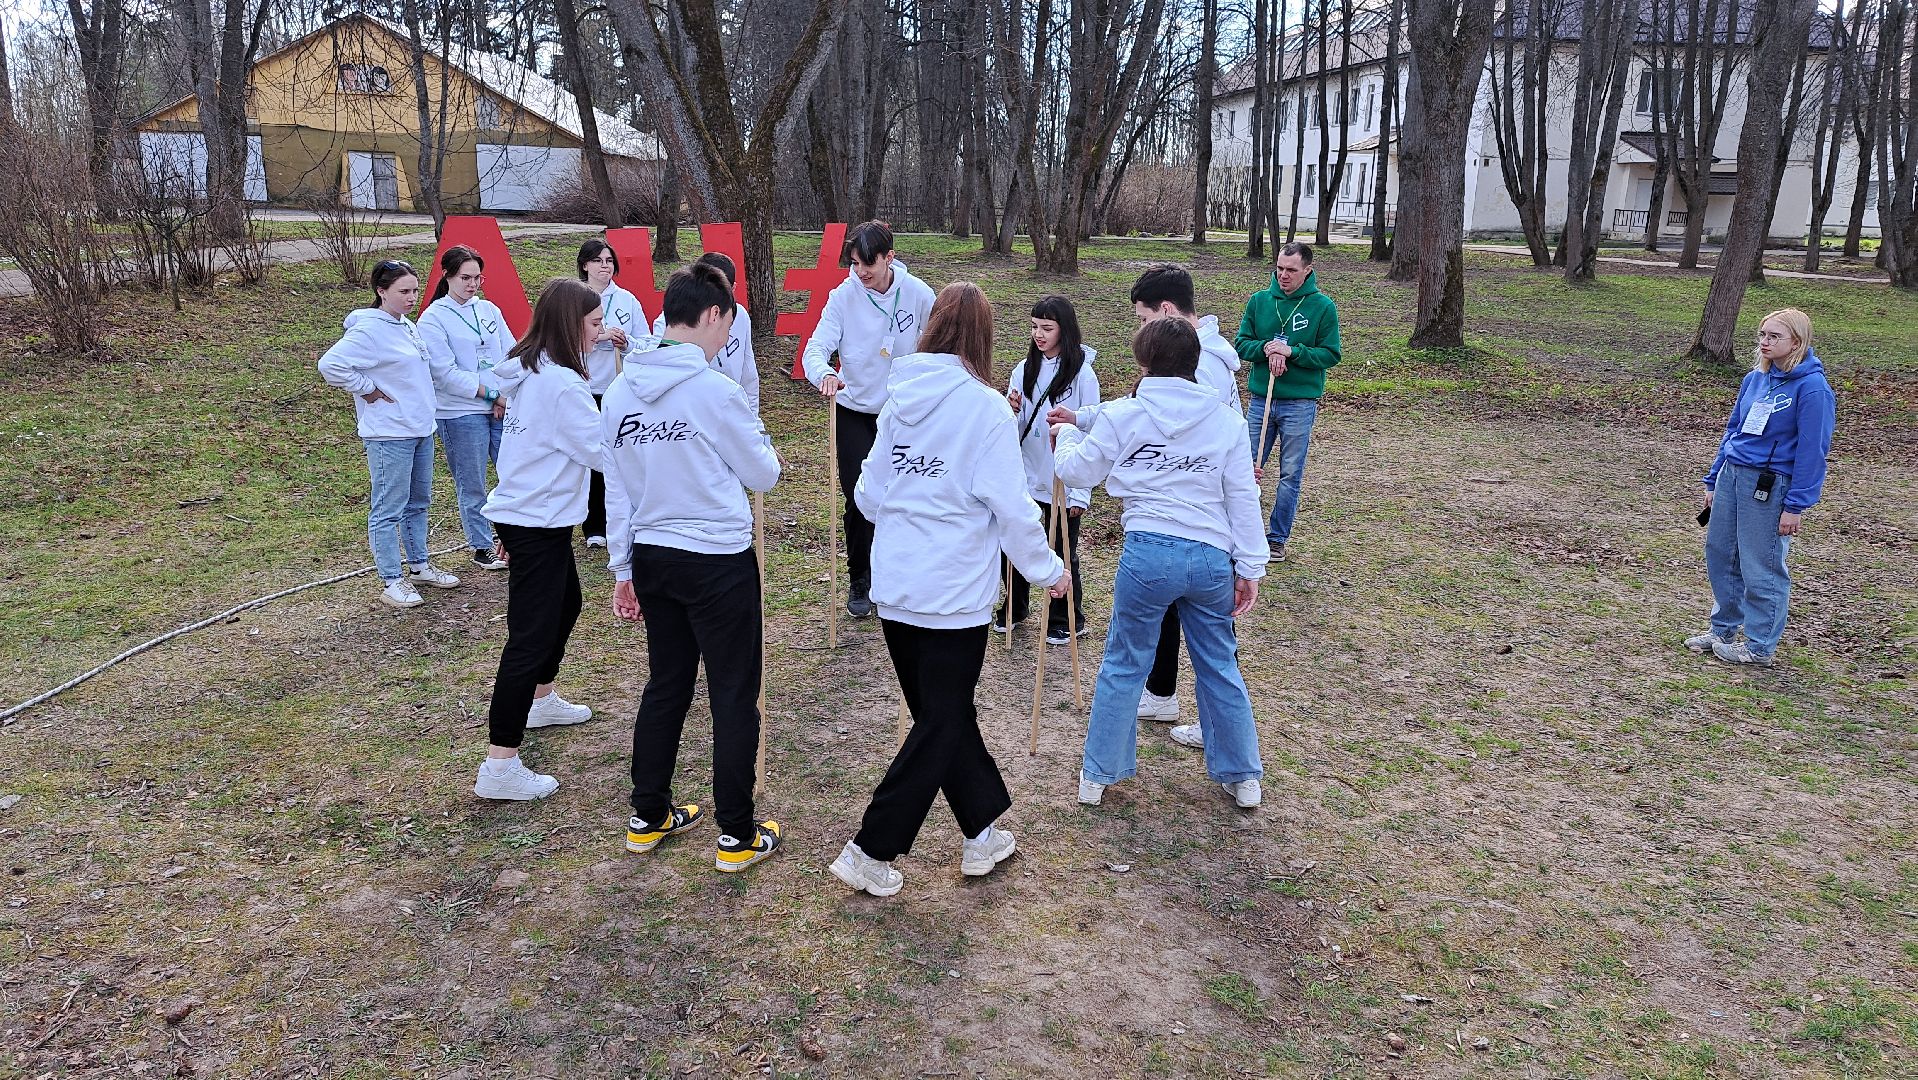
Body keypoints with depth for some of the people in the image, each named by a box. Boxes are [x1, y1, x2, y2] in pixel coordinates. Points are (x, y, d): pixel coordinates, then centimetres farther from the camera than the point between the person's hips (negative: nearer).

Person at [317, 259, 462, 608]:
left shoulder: (408, 326, 11)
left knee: (418, 502, 19)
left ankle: (418, 566, 33)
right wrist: (368, 390, -16)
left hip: (421, 428, 9)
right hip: (389, 434, -9)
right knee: (389, 509, -1)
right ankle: (391, 582, 6)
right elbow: (330, 365, -24)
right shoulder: (369, 329, -16)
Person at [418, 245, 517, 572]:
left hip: (503, 409, 5)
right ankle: (482, 548, 19)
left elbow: (511, 354, 9)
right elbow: (446, 373, -12)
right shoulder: (433, 318, -5)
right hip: (460, 414, -5)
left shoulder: (488, 309, 10)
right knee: (472, 486, 5)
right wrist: (491, 394, -12)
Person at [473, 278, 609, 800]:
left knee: (564, 602, 28)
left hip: (523, 512, 10)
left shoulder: (526, 372, 7)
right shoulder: (562, 384, -22)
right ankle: (500, 766, -6)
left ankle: (541, 700, 48)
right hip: (538, 523, -10)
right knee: (531, 636, -8)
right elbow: (604, 452, -20)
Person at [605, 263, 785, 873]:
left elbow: (616, 487, 8)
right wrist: (757, 448, 16)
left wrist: (624, 570, 15)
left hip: (652, 559, 6)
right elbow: (764, 474, -6)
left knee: (665, 686, 19)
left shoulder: (619, 393, 3)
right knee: (734, 697, 5)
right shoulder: (715, 391, -16)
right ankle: (737, 837, 13)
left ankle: (649, 816, 29)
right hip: (720, 562, -6)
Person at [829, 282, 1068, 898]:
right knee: (941, 726, 7)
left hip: (894, 587, 6)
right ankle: (871, 852, 10)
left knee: (944, 714, 17)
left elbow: (868, 494, 9)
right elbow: (1011, 507, -12)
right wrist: (1047, 570, 3)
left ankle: (982, 834, 28)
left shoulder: (899, 399, 3)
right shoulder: (986, 407, -13)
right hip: (954, 594, -6)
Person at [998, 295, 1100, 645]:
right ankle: (1013, 609, 33)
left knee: (1062, 552, 9)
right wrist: (1012, 411, -15)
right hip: (1025, 478, 4)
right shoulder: (1024, 370, 3)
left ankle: (1068, 620, 26)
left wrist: (1081, 492, -11)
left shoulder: (1082, 374, -10)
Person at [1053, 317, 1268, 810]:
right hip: (1213, 557, 2)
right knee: (1220, 666, 17)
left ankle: (1098, 775, 23)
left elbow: (1077, 470, 10)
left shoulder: (1123, 416, -1)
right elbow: (1243, 498, 4)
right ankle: (1242, 777, 29)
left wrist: (1067, 436, 31)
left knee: (1124, 664, 13)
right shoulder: (1225, 419, 5)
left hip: (1149, 553, -2)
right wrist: (1250, 567, 8)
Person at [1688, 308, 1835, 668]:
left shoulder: (1811, 387, -12)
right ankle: (1723, 630, 30)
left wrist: (1796, 506, -15)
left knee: (1760, 568, 1)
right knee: (1719, 554, 13)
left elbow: (1812, 450, -13)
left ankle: (1760, 647, 16)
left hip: (1770, 486, -7)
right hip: (1732, 474, 7)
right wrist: (1714, 480, 16)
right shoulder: (1754, 379, 9)